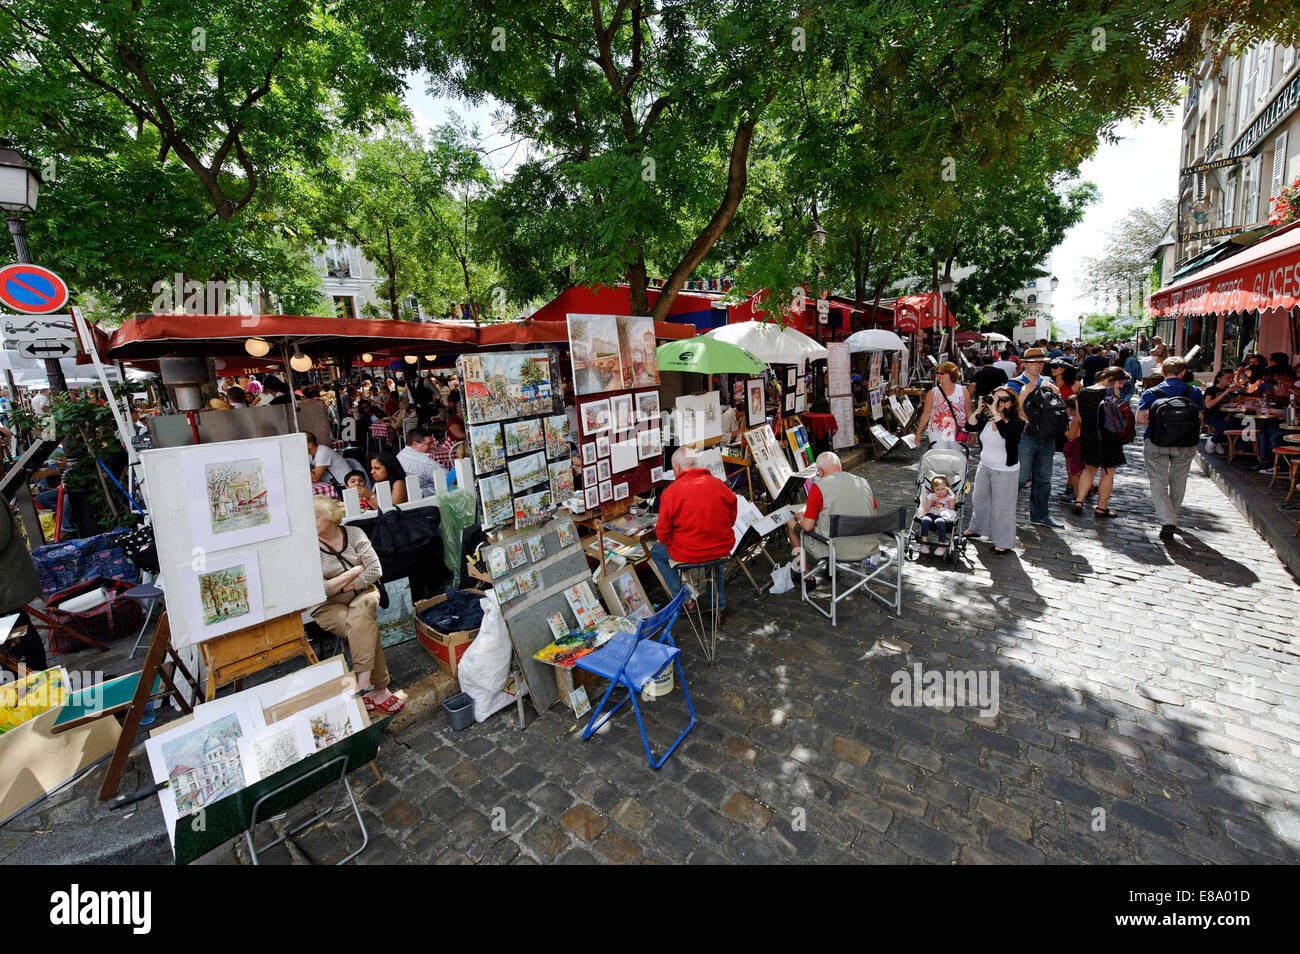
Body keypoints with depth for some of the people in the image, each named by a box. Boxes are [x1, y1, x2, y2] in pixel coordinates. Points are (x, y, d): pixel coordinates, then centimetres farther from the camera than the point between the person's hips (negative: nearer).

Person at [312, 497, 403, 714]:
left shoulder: (353, 534, 0)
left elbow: (375, 571, -5)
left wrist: (343, 585, -12)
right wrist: (355, 570, -10)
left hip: (362, 594, 2)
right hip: (328, 606, -2)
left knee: (361, 612, -34)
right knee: (366, 628, -30)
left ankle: (363, 684, -33)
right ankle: (378, 689, -27)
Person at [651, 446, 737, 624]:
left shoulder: (671, 492, -14)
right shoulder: (718, 484, -2)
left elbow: (663, 532, -9)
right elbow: (732, 519, 8)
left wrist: (669, 542, 13)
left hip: (688, 553, -4)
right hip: (723, 548, 4)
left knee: (656, 552, 26)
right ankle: (720, 606, 38)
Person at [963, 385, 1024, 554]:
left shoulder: (1017, 422, -15)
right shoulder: (987, 419, 0)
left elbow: (1006, 433, -35)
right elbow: (969, 427, -10)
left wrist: (995, 412, -33)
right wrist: (980, 409, -16)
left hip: (1005, 472, -6)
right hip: (984, 467, 6)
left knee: (1002, 507, 1)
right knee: (979, 500, 21)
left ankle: (1004, 543, 14)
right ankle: (976, 529, 43)